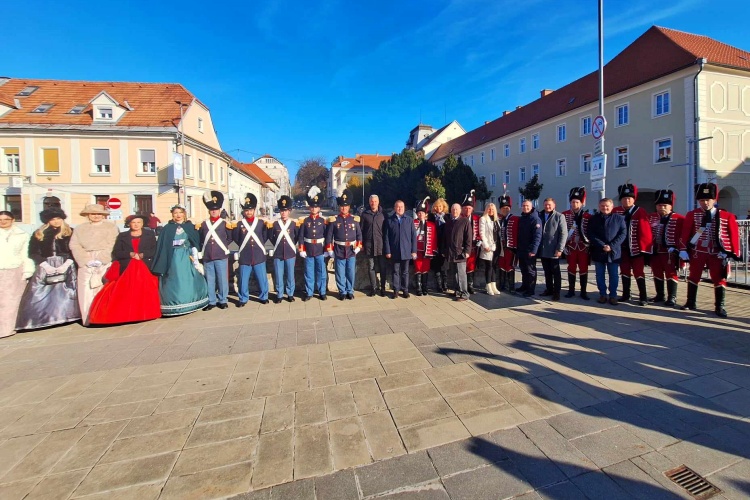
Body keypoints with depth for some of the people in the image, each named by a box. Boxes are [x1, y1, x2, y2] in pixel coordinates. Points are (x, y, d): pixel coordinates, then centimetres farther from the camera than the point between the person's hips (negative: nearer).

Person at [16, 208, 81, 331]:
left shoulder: (70, 233, 5)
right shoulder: (38, 234, 10)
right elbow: (33, 253, 5)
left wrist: (66, 265, -13)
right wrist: (46, 265, -8)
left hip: (66, 266, -2)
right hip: (45, 267, 2)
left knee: (65, 293, -4)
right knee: (41, 294, -3)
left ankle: (64, 316, 1)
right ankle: (39, 319, 0)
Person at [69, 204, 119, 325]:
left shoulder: (111, 227, 9)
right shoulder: (80, 228, 18)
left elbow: (111, 246, -1)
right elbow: (74, 245, 7)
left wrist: (100, 260, -12)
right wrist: (86, 261, -7)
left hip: (105, 264, -3)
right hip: (85, 265, 3)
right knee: (86, 292, -1)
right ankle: (88, 319, 3)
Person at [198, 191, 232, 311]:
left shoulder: (225, 223, 0)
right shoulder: (203, 224, 8)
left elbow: (230, 238, 6)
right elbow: (200, 239, 14)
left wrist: (223, 246, -1)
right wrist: (202, 250, 5)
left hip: (221, 256, -3)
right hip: (207, 257, 3)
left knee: (222, 279, 3)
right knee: (209, 280, 9)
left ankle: (222, 300, 16)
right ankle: (211, 301, 20)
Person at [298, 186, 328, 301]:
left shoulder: (322, 220, 1)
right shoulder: (305, 221, 1)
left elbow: (327, 236, 2)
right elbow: (301, 237, 1)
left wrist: (327, 249, -1)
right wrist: (301, 250, -4)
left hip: (320, 250, 0)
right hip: (308, 251, 0)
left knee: (321, 272, 6)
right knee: (309, 273, 8)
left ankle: (322, 292, 18)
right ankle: (309, 293, 18)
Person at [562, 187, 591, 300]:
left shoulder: (588, 216, -2)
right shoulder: (565, 215, -1)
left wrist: (589, 244, -2)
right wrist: (564, 245, -3)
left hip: (584, 247, 0)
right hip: (571, 246, 0)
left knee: (583, 269, 5)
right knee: (571, 268, 7)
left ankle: (583, 291, 14)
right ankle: (571, 290, 17)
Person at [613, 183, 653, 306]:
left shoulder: (640, 212, -6)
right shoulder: (616, 212, 1)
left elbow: (645, 231, -9)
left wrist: (644, 246, -13)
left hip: (636, 248, -3)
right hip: (622, 248, 3)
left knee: (638, 272, 1)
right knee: (624, 271, 12)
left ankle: (643, 297, 9)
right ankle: (626, 295, 22)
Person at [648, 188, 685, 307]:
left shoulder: (679, 219, -4)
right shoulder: (651, 218, 6)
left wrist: (676, 248, -14)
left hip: (670, 252, -4)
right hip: (655, 251, 4)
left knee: (671, 274, 3)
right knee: (657, 274, 12)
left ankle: (671, 298, 11)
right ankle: (660, 295, 24)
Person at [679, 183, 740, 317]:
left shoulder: (727, 216, -1)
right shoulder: (692, 215, -3)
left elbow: (734, 235, 2)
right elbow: (685, 233, -3)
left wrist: (733, 253, -3)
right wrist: (683, 249, -7)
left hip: (717, 254, 0)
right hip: (697, 252, 0)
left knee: (719, 279, 5)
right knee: (693, 277, 10)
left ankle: (719, 307, 16)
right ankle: (690, 303, 22)